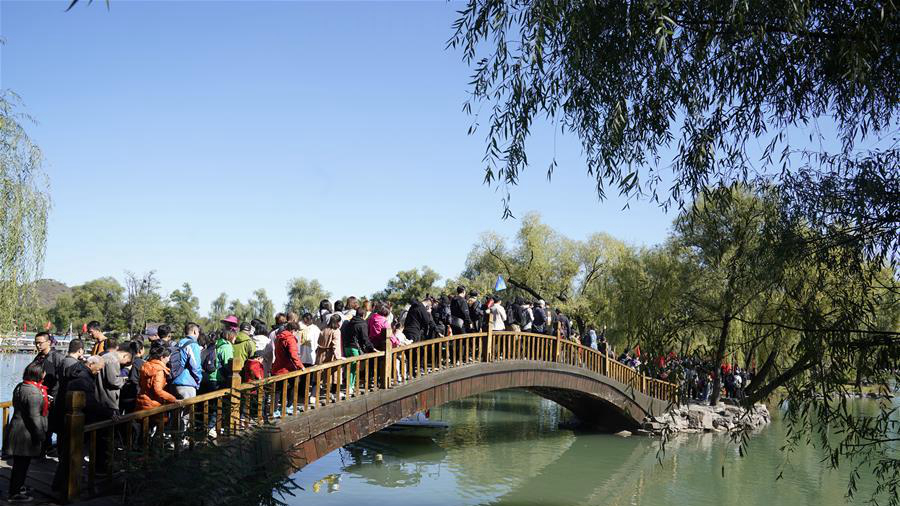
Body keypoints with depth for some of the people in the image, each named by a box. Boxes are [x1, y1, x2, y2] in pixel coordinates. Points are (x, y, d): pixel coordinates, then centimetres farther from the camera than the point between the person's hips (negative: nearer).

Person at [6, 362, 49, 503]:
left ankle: (18, 487, 33)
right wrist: (41, 436, -14)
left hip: (17, 427, 9)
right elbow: (34, 417, -22)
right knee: (21, 464, 1)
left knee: (20, 463, 20)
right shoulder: (34, 392, -22)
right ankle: (14, 494, 10)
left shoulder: (20, 386, 8)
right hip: (26, 434, -9)